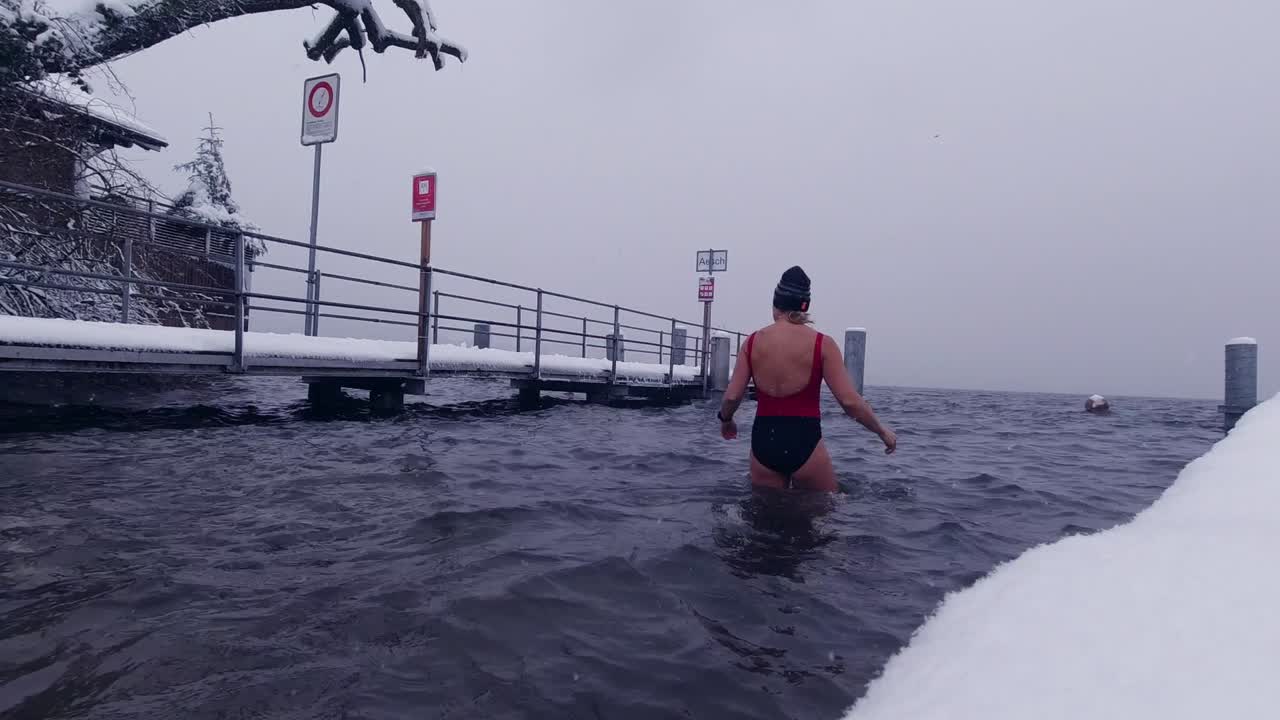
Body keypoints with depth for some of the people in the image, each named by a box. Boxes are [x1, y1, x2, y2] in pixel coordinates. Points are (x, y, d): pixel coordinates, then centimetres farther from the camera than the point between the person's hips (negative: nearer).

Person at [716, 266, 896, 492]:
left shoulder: (753, 341, 3)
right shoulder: (822, 344, -5)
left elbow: (732, 397, 0)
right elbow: (849, 401, -10)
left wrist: (725, 420, 21)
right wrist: (882, 431, 5)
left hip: (763, 441, 3)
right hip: (804, 441, -3)